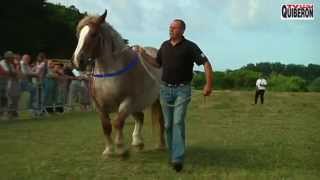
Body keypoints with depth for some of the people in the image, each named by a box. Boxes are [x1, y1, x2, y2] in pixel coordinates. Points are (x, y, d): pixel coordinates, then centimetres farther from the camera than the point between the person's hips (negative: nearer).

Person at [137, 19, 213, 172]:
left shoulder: (190, 46, -7)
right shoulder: (164, 45, 8)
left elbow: (206, 63, -10)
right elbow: (158, 64, 20)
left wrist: (209, 84, -19)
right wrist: (144, 55, 5)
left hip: (182, 90, -5)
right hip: (165, 89, 5)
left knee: (178, 122, -14)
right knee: (168, 124, 9)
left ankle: (178, 159, -15)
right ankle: (172, 153, 24)